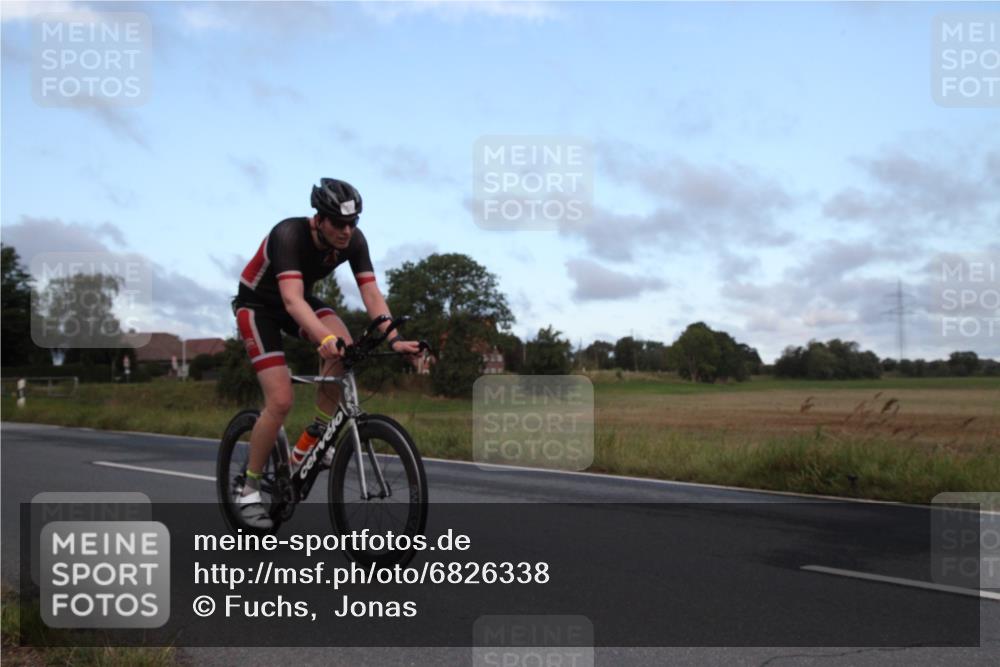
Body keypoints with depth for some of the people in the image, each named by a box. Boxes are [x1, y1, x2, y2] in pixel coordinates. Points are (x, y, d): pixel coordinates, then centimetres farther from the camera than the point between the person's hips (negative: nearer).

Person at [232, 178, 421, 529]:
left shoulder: (354, 240, -19)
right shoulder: (289, 235, -36)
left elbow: (371, 293, -22)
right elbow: (292, 301, -47)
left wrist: (393, 339, -37)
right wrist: (325, 340, -63)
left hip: (298, 300, 5)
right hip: (257, 305, -5)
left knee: (344, 349, -26)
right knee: (280, 401, -17)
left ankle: (309, 444, -7)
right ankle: (249, 490, 2)